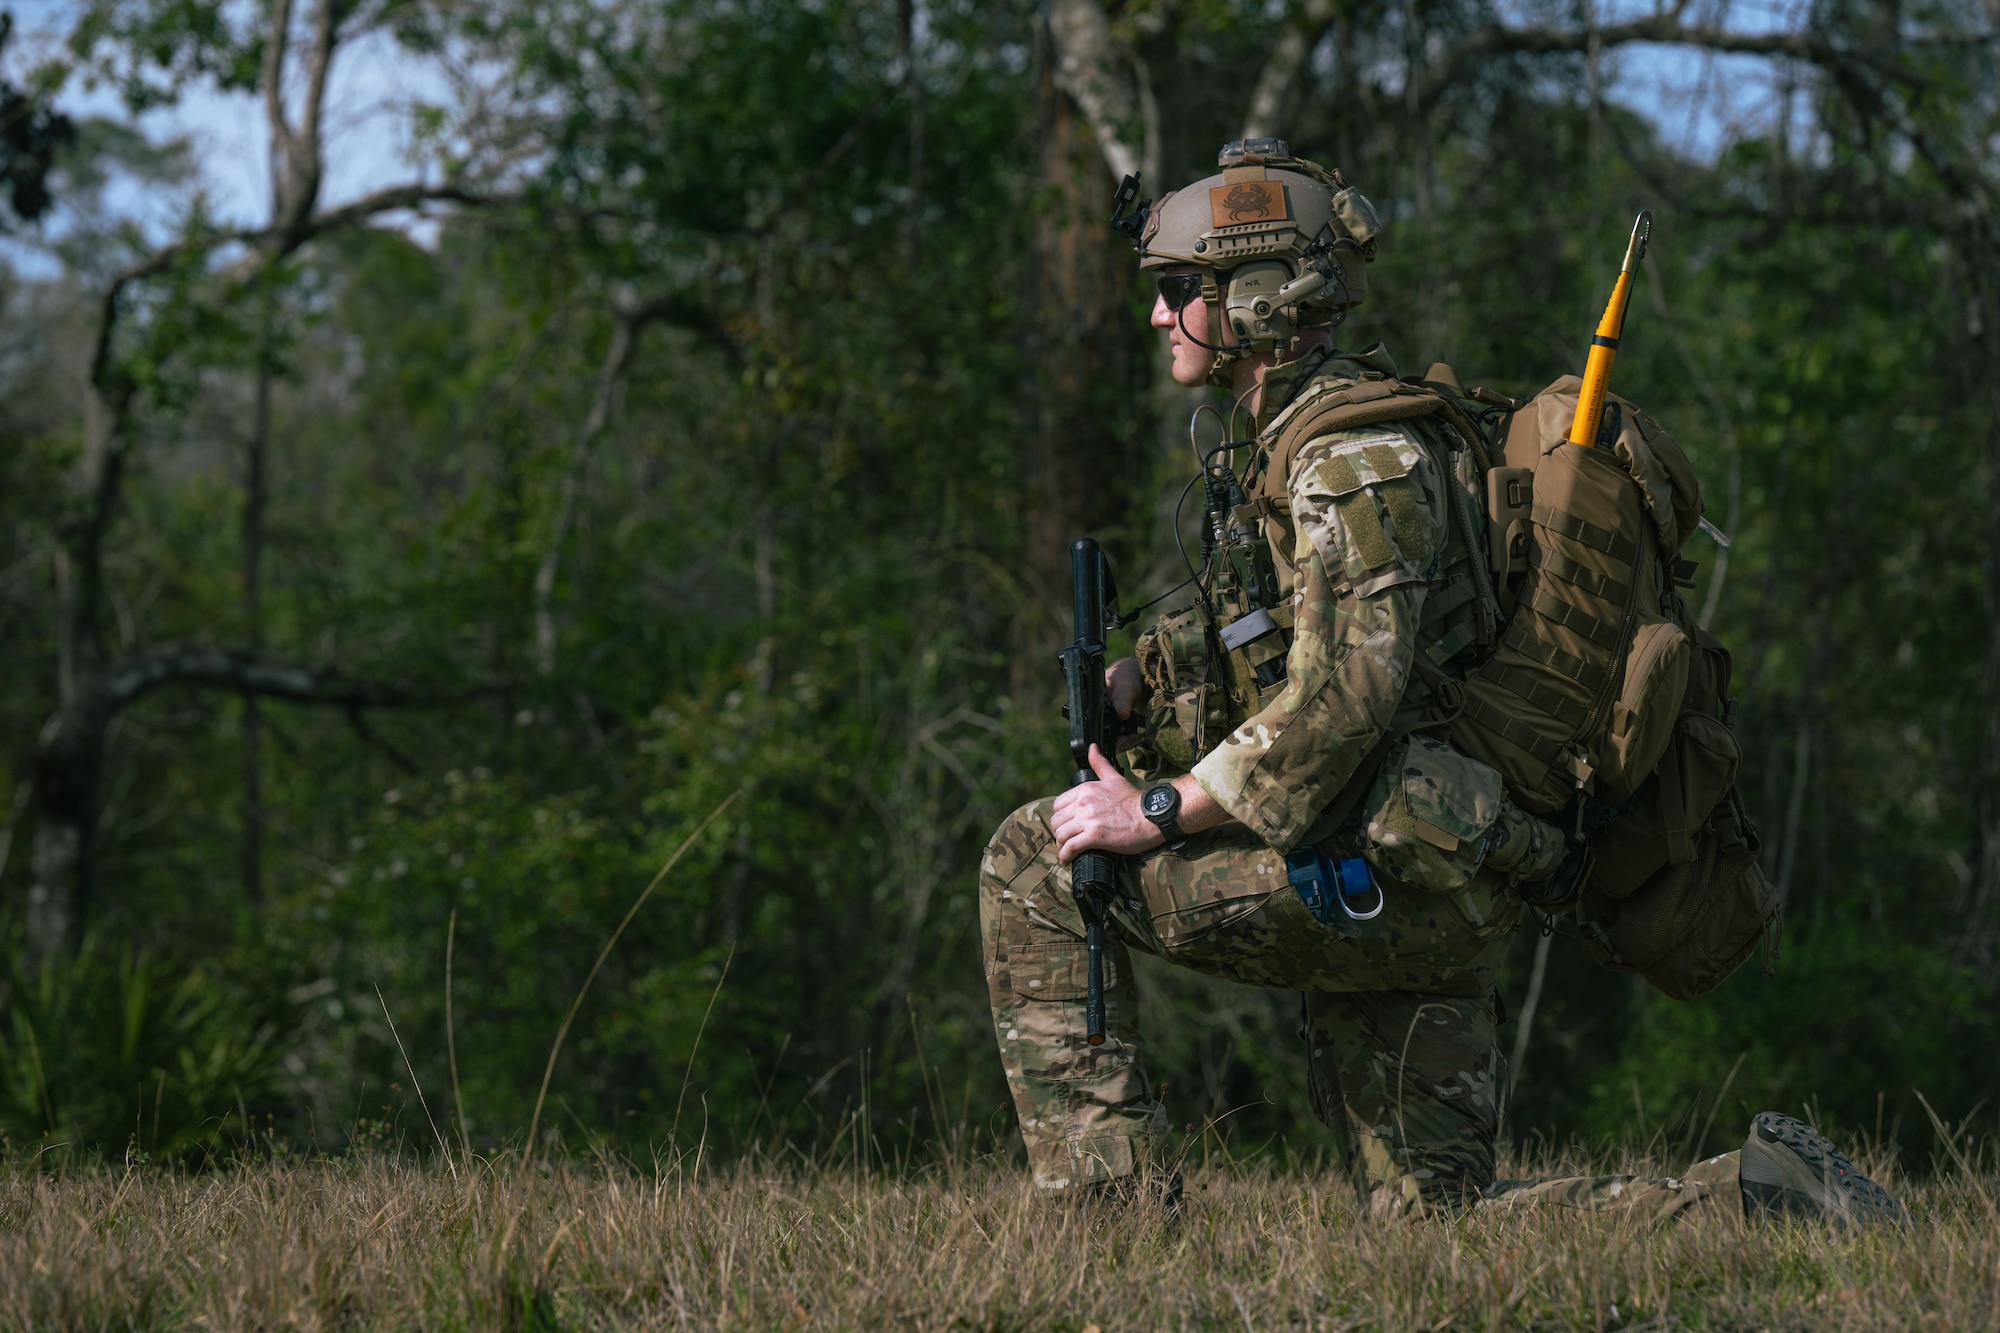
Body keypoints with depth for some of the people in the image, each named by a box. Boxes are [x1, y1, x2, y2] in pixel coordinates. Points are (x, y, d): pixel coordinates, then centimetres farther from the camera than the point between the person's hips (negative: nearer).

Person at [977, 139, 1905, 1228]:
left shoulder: (1354, 455, -14)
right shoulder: (1286, 441, 18)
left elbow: (1338, 704, -24)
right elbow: (1242, 615, 30)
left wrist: (1157, 813, -21)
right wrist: (1128, 680, 10)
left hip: (1385, 878, -10)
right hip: (1423, 896, 10)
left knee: (1034, 864, -8)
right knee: (1432, 1222, 11)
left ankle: (1115, 1209, -9)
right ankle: (1756, 1189, 8)